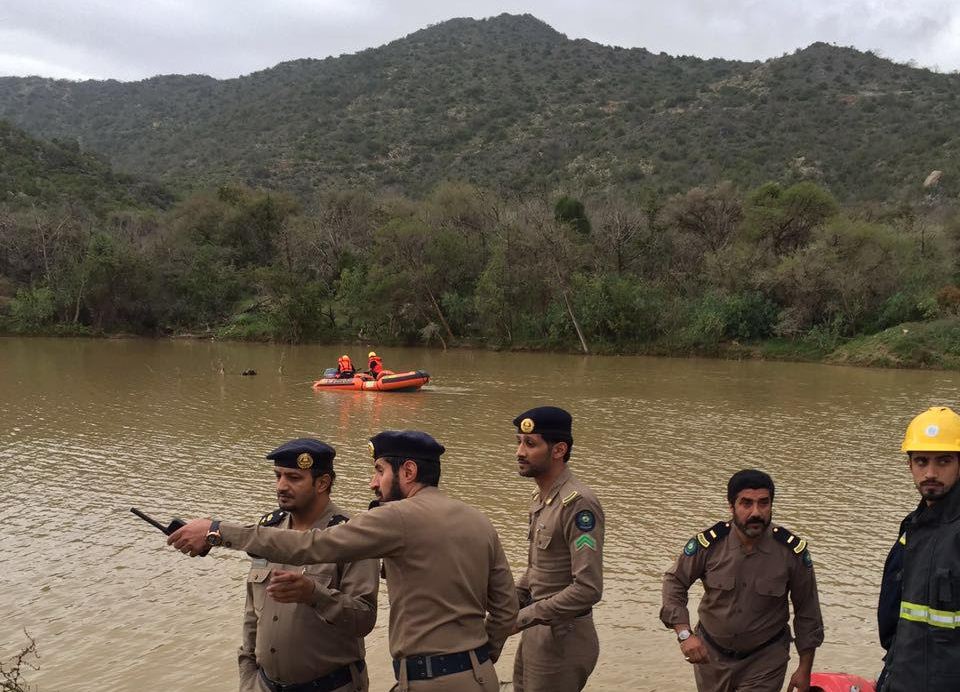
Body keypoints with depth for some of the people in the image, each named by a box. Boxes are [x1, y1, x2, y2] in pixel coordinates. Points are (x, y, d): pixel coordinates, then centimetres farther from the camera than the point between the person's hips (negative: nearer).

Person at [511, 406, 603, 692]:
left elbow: (588, 589, -27)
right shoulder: (540, 496, 7)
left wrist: (521, 617, -22)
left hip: (563, 636, -8)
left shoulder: (578, 504, -22)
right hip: (536, 631, 8)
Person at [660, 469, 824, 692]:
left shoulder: (793, 551, -18)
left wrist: (805, 670, -1)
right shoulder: (708, 543, -19)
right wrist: (684, 634, -19)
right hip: (711, 654, 2)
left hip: (765, 659, -1)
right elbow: (674, 582, -6)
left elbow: (807, 613, -6)